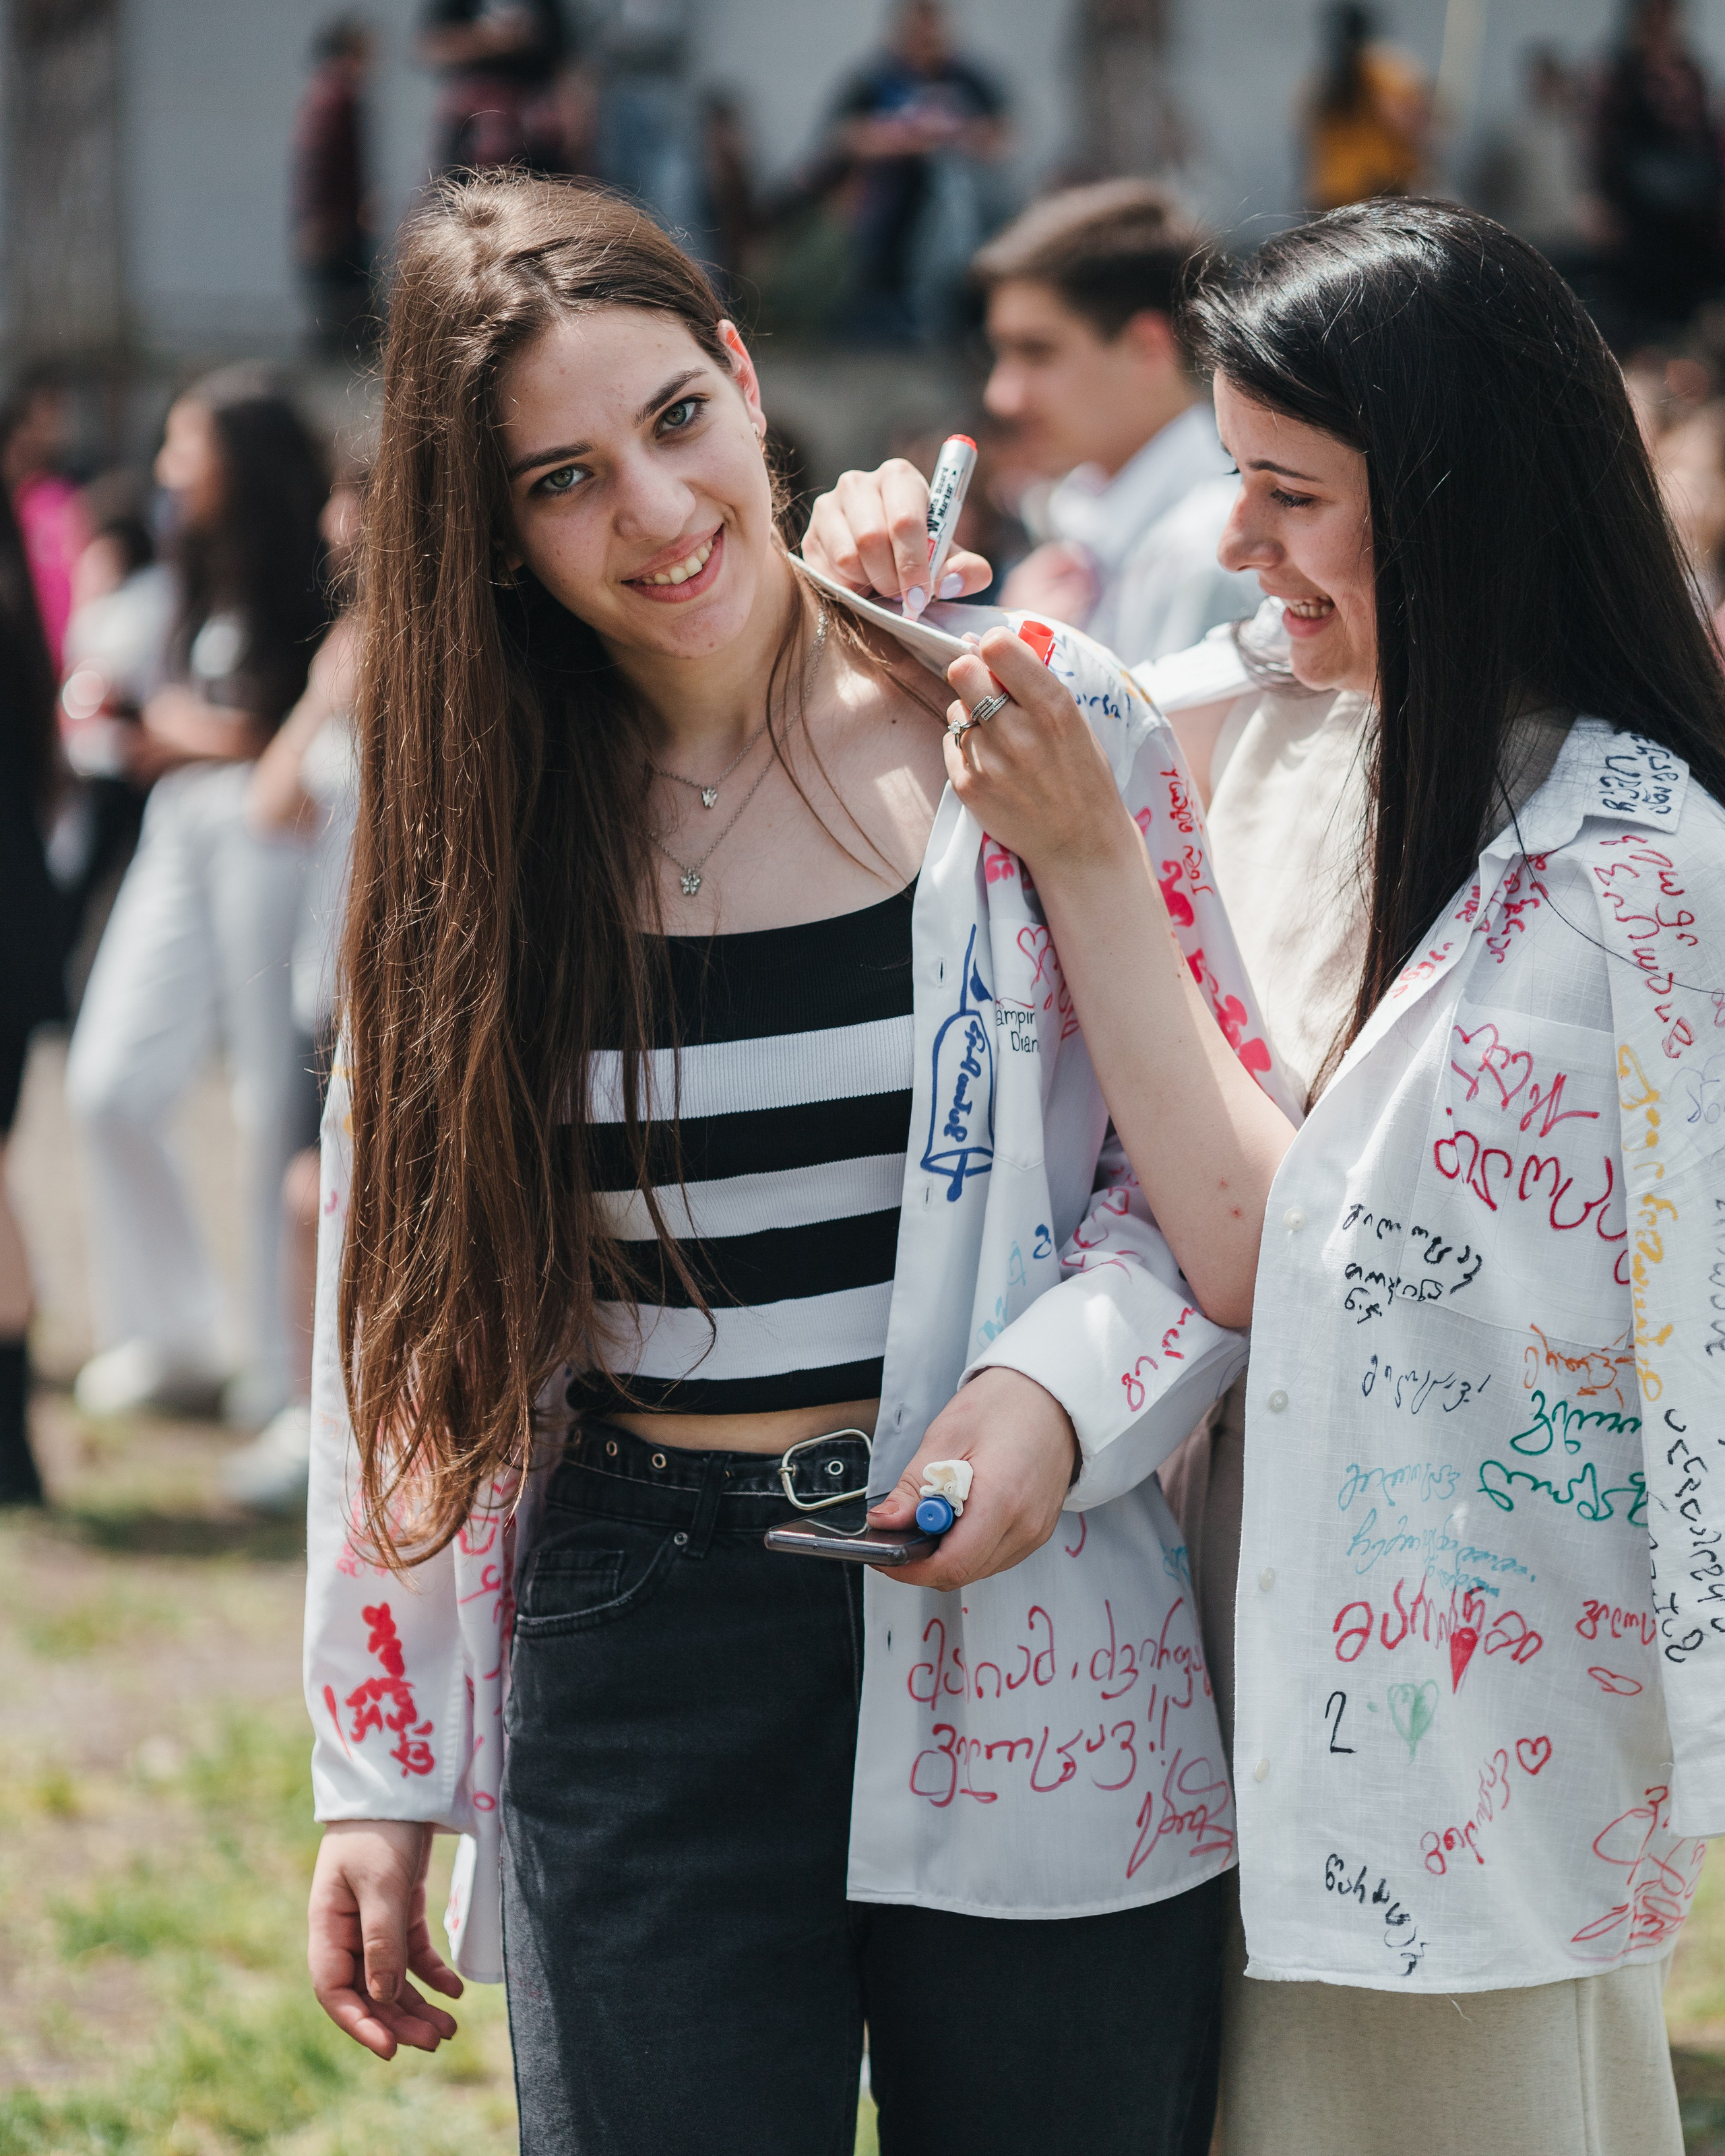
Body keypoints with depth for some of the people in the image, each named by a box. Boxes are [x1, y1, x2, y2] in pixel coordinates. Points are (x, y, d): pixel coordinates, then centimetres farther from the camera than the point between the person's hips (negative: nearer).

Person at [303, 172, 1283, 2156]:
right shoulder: (479, 820, 3)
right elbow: (404, 1322, 9)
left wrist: (1059, 1388, -17)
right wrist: (380, 1779, 7)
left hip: (1024, 1666, -1)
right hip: (635, 1681, 1)